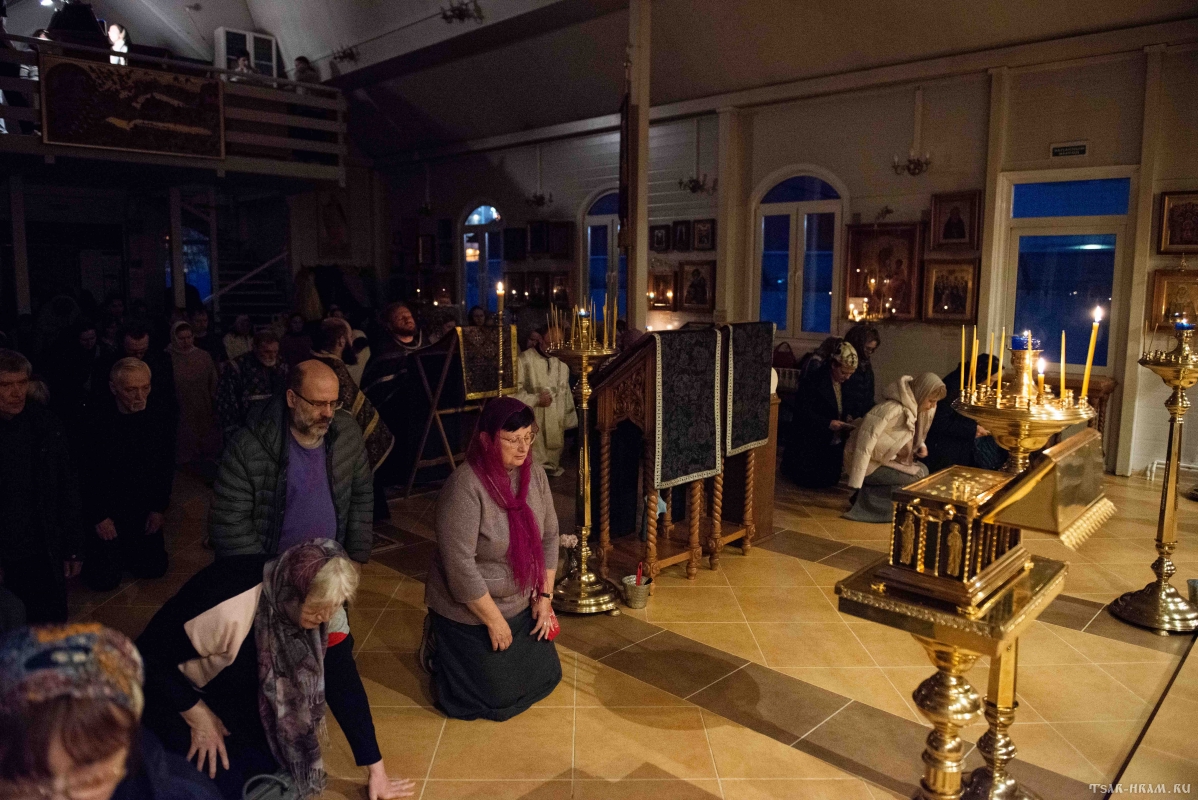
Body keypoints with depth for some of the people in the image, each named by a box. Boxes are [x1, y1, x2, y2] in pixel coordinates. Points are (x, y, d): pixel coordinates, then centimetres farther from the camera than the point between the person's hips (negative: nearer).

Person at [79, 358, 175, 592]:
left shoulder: (158, 419, -6)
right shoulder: (95, 421, -18)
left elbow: (167, 468, 3)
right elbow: (83, 475, -12)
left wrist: (159, 509, 0)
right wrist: (98, 518, -11)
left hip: (143, 512, 3)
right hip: (104, 512, -3)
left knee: (155, 569, 5)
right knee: (104, 579, -4)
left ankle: (123, 549, 34)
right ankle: (93, 551, 29)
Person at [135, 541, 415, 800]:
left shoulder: (325, 610, -23)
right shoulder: (228, 606, -40)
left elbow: (344, 686, -14)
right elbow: (148, 655, -25)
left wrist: (377, 771, -9)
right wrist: (199, 718, -18)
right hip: (178, 697, -4)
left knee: (280, 770, -4)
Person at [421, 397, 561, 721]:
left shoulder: (534, 473, -8)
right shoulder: (465, 486, -28)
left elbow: (548, 536, 3)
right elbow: (460, 565, -27)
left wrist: (545, 597, 0)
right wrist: (494, 621, -19)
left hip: (521, 606, 7)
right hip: (470, 612, -6)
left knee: (547, 677, 16)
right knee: (501, 698, 3)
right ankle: (440, 649, 26)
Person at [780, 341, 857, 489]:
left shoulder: (846, 384, 3)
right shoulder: (812, 381, -18)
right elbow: (802, 412, -21)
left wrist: (846, 421, -7)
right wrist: (828, 423, -28)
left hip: (835, 444, 7)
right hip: (812, 444, -7)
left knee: (831, 481, 12)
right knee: (812, 481, -4)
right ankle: (789, 461, 22)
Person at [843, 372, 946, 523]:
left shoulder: (912, 406, -1)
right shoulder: (892, 409, -28)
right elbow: (864, 446, -30)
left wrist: (920, 445, -3)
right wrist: (855, 486, -29)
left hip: (882, 459, 9)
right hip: (869, 464, -9)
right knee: (920, 474, -13)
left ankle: (873, 492, 3)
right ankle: (869, 497, -9)